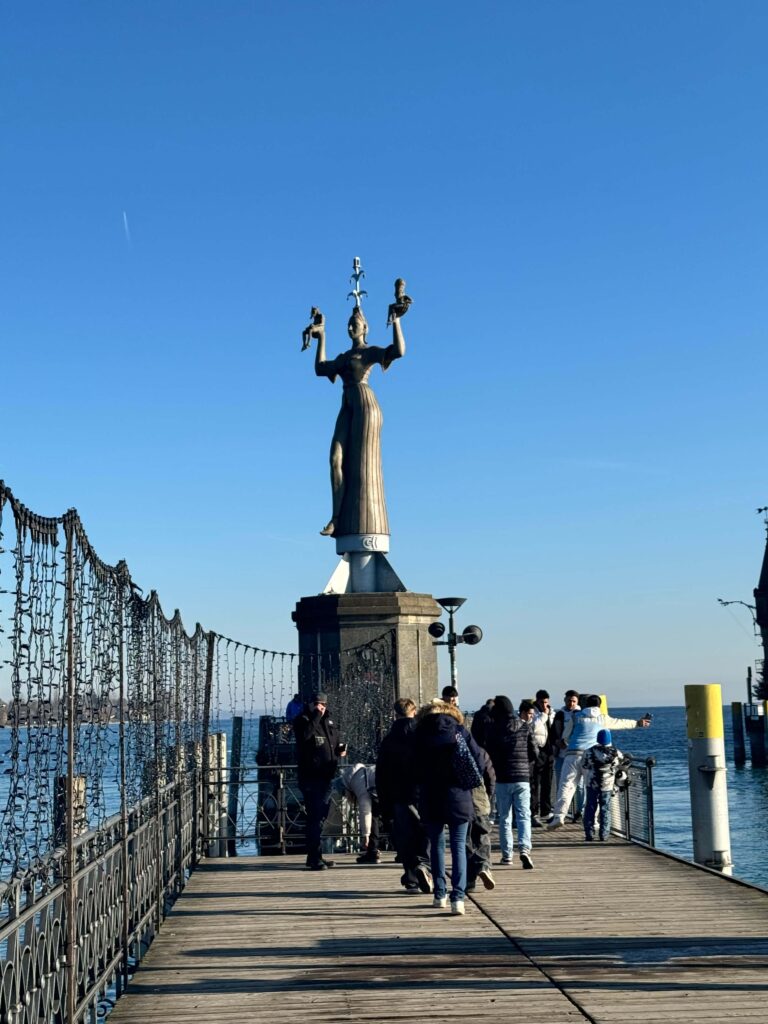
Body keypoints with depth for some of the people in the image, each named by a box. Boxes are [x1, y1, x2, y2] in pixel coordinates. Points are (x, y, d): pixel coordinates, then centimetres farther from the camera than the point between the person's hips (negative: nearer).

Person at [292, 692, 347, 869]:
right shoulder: (302, 720, -7)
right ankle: (314, 858, -7)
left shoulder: (328, 721, 14)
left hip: (326, 776, 8)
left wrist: (340, 749, 6)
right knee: (315, 818, -10)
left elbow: (336, 741, 27)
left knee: (320, 817, 14)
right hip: (311, 777, -8)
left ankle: (314, 857, 24)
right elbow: (305, 735, -29)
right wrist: (316, 715, -24)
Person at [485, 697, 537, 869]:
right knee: (523, 816, -1)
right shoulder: (525, 727, 1)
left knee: (504, 818, 10)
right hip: (522, 778, 1)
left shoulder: (493, 729, -5)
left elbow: (489, 754, -3)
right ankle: (524, 849, -21)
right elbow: (534, 754, 3)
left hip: (502, 779, 0)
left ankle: (507, 854, 12)